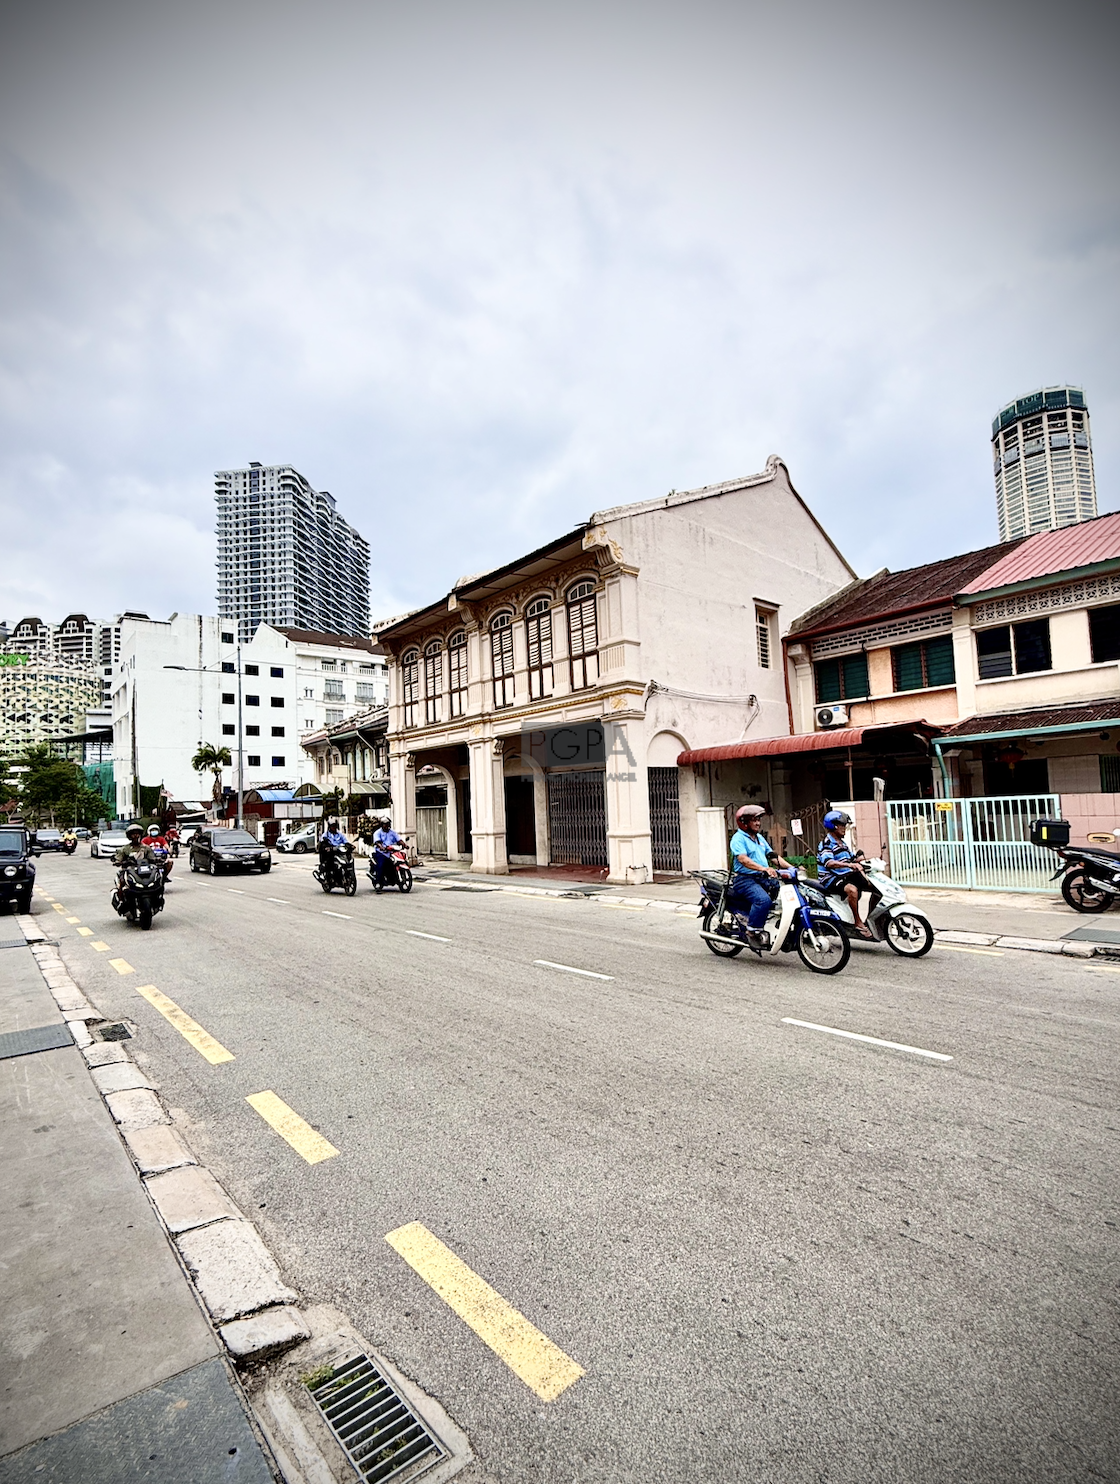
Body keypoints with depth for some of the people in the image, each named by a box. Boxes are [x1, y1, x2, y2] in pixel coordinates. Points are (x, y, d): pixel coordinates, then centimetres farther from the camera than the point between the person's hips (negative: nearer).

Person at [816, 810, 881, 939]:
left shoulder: (843, 843, 18)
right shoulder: (826, 844, -12)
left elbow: (853, 858, 24)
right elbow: (829, 863, -28)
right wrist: (849, 864, -39)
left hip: (846, 875, 9)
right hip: (831, 879, -9)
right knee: (852, 889, -37)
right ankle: (858, 923, -24)